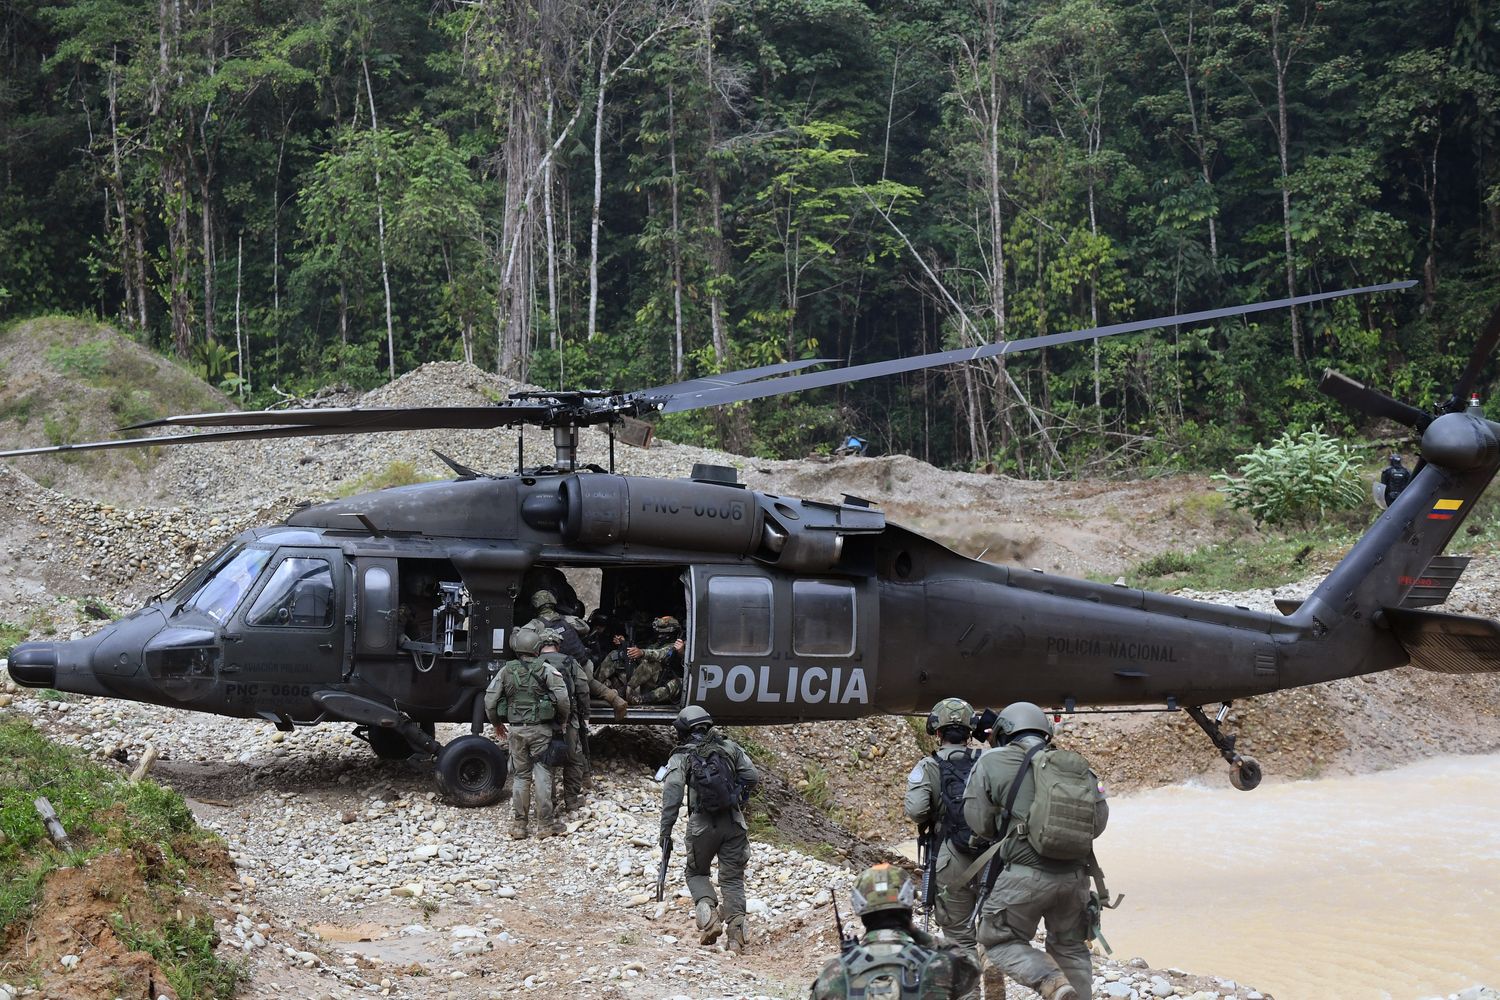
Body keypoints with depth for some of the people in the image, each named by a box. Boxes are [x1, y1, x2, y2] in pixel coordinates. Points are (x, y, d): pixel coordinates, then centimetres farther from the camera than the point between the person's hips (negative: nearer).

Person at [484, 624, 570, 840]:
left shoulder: (506, 671, 2)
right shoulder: (546, 669, -6)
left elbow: (490, 701, 1)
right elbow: (562, 698, -14)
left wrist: (497, 723, 17)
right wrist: (562, 721, 3)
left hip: (516, 730, 3)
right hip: (541, 730, -3)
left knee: (521, 776, 12)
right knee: (542, 775, 3)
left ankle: (518, 825, 11)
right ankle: (546, 824, 4)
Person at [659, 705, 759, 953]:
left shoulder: (681, 758, -1)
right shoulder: (729, 747, 6)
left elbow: (672, 795, -10)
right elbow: (752, 776, 3)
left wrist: (666, 831, -10)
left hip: (702, 825, -2)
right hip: (733, 822, 2)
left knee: (696, 873, 19)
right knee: (733, 878, 9)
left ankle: (708, 914, -4)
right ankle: (736, 929, -6)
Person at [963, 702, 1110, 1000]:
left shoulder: (993, 763, -1)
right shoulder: (1079, 767, 9)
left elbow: (979, 822, 1)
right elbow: (1099, 821, 11)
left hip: (1024, 874, -4)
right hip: (1074, 875, 4)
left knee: (1001, 941, 11)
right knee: (1070, 947, 21)